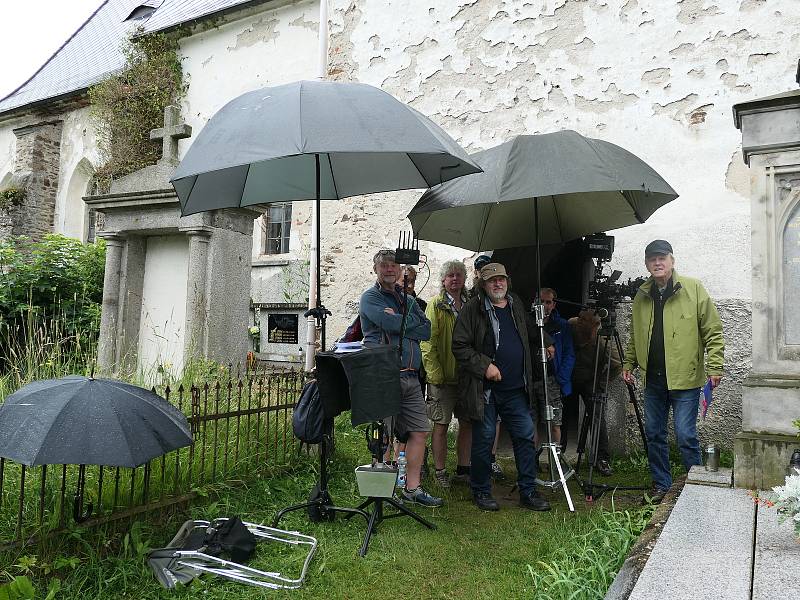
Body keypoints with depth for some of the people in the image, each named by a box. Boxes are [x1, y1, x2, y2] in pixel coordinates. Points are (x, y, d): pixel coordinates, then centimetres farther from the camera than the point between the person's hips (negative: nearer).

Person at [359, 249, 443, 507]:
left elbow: (426, 331, 5)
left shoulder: (409, 300, 21)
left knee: (419, 431, 6)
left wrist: (398, 321, -6)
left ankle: (412, 488, 17)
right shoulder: (370, 298, 1)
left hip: (410, 376, 7)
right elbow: (392, 324, -17)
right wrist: (411, 321, 0)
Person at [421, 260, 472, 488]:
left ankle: (463, 469, 25)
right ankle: (440, 472, 15)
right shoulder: (436, 305, -3)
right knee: (441, 425, 3)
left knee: (468, 423, 11)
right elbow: (427, 342, -8)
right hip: (443, 377, -5)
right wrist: (435, 373, -15)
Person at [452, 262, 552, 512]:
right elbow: (459, 347, -10)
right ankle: (481, 491, 21)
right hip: (485, 390, -5)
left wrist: (547, 341, 19)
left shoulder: (516, 305, 13)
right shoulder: (472, 309, -8)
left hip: (516, 389, 6)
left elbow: (531, 331, 33)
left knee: (525, 437, 6)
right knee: (484, 440, 4)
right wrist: (485, 365, -16)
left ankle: (528, 491, 19)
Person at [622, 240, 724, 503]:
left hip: (685, 378, -5)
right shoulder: (641, 296, 10)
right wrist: (628, 363, 11)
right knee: (653, 433, 11)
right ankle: (661, 484, 27)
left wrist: (714, 366, -10)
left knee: (685, 435, -2)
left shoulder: (693, 289, -4)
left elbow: (713, 331, -4)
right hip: (653, 379, 5)